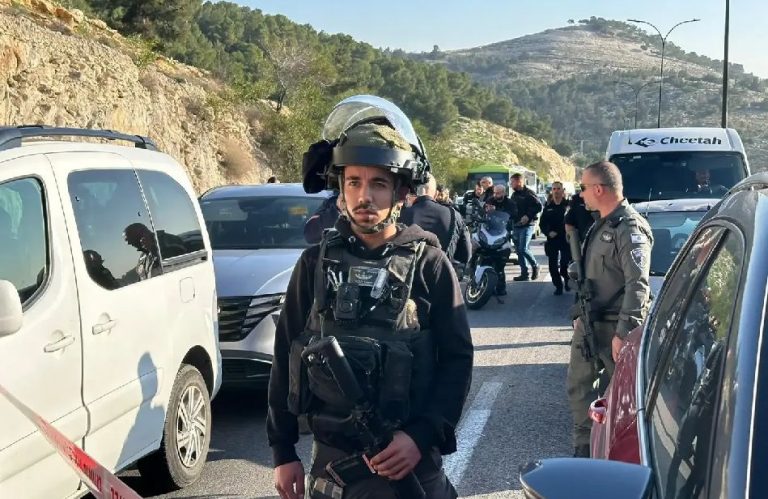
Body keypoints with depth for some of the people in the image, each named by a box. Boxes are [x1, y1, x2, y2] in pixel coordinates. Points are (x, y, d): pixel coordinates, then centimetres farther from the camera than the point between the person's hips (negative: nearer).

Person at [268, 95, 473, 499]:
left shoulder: (429, 265, -5)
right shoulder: (316, 263, 1)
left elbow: (457, 358, -4)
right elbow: (285, 356, 6)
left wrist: (422, 436, -15)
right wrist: (283, 450, 5)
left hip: (409, 462, -2)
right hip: (330, 461, 2)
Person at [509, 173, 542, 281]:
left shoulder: (528, 193, -8)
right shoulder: (514, 195, 17)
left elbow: (538, 206, -15)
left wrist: (528, 216, -21)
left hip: (526, 226, -8)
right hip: (516, 226, 8)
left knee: (523, 249, -16)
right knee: (519, 251, 7)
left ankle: (535, 265, 8)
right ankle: (524, 274, 11)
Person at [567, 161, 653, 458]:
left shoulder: (630, 229, -17)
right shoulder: (601, 226, 13)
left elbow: (637, 285, -24)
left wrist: (624, 332, -28)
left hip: (613, 326, -9)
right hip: (588, 322, 9)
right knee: (578, 385, 14)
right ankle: (584, 447, 25)